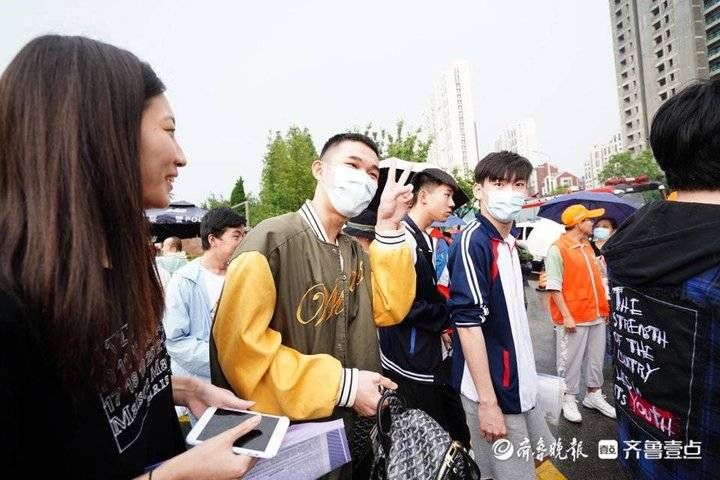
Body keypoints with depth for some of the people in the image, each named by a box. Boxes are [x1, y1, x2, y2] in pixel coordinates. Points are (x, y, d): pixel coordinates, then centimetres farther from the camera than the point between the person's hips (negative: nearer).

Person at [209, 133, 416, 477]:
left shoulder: (356, 251, 4)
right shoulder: (272, 240, -21)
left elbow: (389, 310, -4)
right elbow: (240, 345, -25)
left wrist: (389, 228, -9)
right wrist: (342, 384, -22)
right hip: (283, 431, -7)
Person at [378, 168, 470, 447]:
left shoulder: (426, 240, 11)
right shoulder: (401, 237, -21)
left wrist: (443, 315, 1)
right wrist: (446, 317, -14)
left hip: (431, 354, 9)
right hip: (409, 360, -9)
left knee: (455, 433, 20)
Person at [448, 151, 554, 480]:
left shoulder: (509, 242, 8)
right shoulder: (472, 242, -20)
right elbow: (468, 323, -24)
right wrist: (487, 401, -23)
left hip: (520, 383, 9)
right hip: (491, 388, -9)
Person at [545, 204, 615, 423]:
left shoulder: (587, 246, 13)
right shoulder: (557, 249, -14)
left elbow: (595, 280, 20)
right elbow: (554, 288, -18)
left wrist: (604, 308, 16)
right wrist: (566, 316, -19)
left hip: (596, 315, 8)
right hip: (573, 319, -8)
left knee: (596, 358, 17)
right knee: (570, 361, 4)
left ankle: (594, 395, 33)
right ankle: (569, 400, 19)